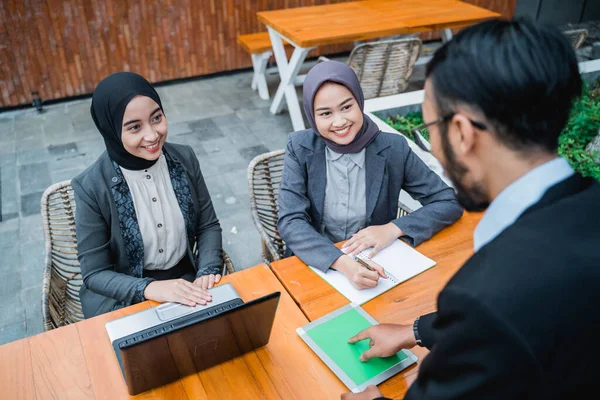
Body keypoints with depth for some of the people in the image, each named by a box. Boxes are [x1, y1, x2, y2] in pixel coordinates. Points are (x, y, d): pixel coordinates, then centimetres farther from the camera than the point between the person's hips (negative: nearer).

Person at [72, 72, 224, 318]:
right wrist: (150, 288, -27)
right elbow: (94, 273, -11)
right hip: (123, 300, -3)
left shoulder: (185, 158, -7)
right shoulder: (91, 187, -17)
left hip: (186, 282, 3)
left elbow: (208, 225, 3)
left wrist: (208, 272, -14)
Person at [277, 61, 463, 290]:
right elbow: (290, 221, -15)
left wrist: (393, 229, -17)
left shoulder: (393, 148, -9)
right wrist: (342, 262, -29)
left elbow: (449, 203, -3)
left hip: (372, 266, 2)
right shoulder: (300, 148, -8)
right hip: (314, 266, -1)